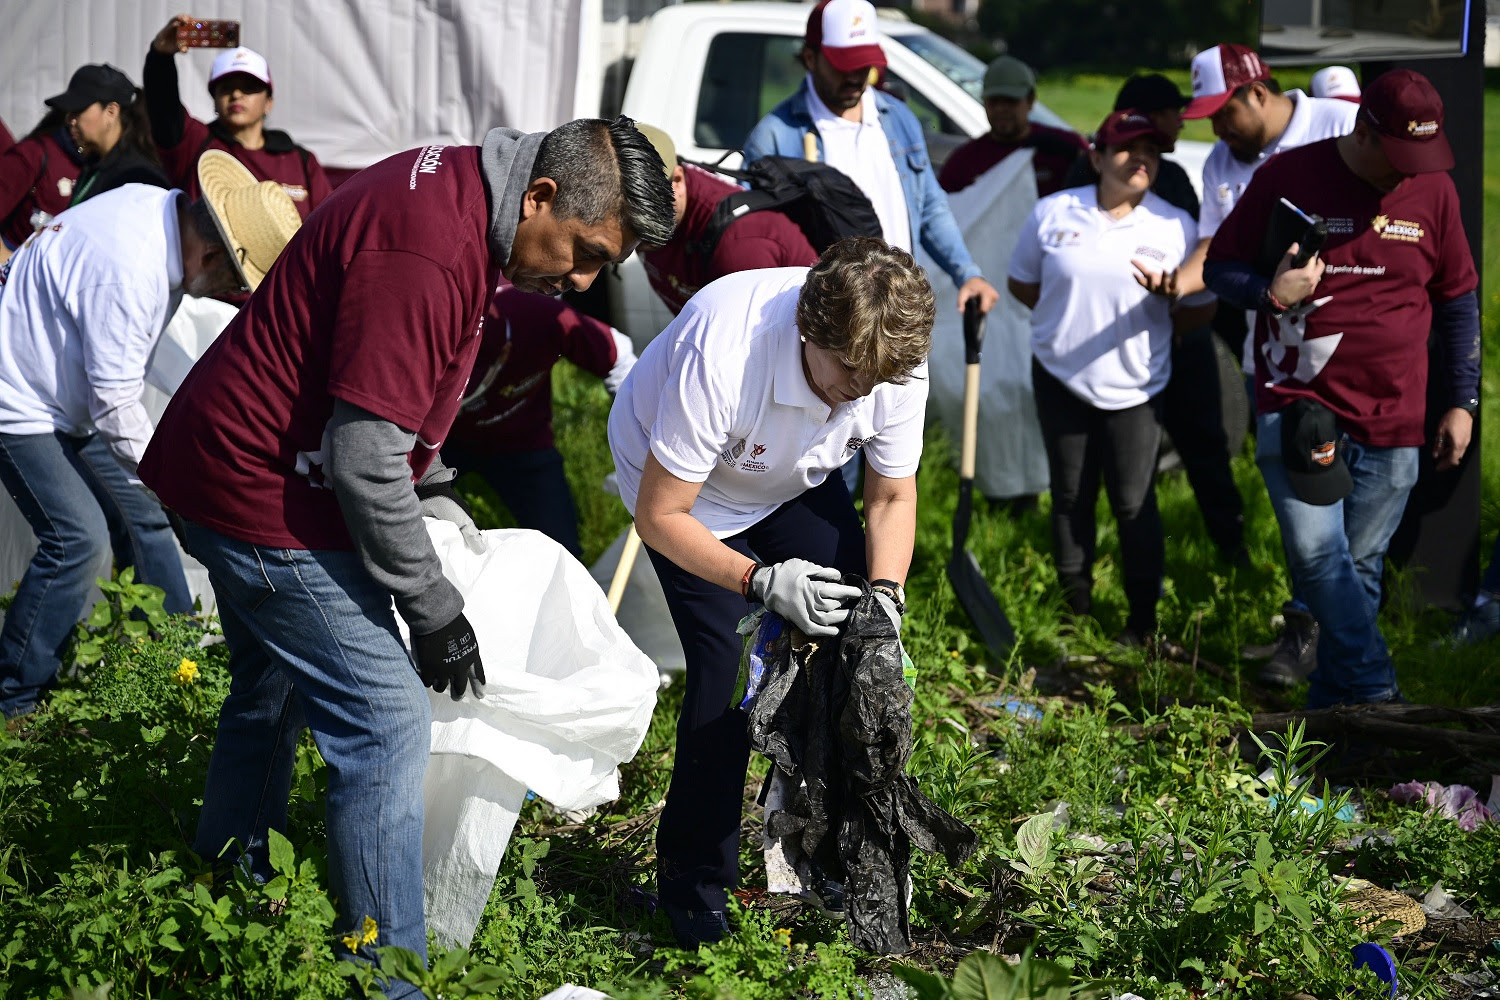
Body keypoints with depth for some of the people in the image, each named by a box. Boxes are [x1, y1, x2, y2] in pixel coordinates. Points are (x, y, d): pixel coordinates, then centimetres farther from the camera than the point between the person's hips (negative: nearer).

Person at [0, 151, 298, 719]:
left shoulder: (159, 209, -4)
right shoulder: (129, 271, -34)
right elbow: (116, 408, -27)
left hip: (72, 399, 10)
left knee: (141, 516, 10)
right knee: (79, 537, -16)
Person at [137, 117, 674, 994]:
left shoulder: (458, 191, 3)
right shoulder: (428, 252, -29)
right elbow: (364, 459, -28)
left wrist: (434, 489, 13)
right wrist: (436, 612, -18)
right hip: (272, 496, -11)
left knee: (271, 703, 23)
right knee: (386, 725, -9)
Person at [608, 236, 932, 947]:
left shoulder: (898, 361, -28)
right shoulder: (719, 353, -43)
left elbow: (892, 496, -10)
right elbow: (660, 515, -32)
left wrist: (883, 594, -27)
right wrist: (761, 581, -43)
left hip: (797, 482, 5)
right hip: (681, 487, -4)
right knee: (725, 664, -16)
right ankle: (693, 877, -1)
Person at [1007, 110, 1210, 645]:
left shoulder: (1176, 226, -5)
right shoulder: (1053, 213, -2)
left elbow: (1198, 308, 0)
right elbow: (1021, 283, 9)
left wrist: (1171, 294, -19)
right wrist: (1071, 316, 3)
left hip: (1134, 384, -2)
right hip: (1061, 378, 2)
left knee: (1133, 502, 0)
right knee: (1071, 497, 10)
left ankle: (1142, 622, 10)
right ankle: (1076, 613, 21)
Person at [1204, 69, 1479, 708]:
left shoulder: (1433, 188, 5)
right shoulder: (1288, 177, -3)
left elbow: (1459, 303, 14)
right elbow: (1220, 269, 5)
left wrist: (1462, 403, 11)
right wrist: (1270, 294, -16)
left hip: (1391, 420, 2)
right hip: (1296, 408, -2)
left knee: (1360, 567, 5)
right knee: (1317, 554, -16)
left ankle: (1331, 706, 15)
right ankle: (1380, 698, -16)